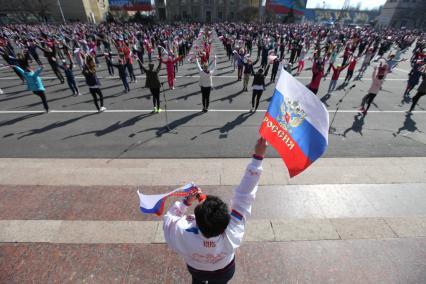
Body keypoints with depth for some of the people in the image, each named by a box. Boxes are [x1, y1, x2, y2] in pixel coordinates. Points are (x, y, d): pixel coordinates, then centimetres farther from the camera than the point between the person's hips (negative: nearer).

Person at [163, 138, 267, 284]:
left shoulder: (183, 236, -48)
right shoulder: (232, 234, -48)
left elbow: (168, 219, -26)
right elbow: (244, 196, -45)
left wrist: (186, 201, -30)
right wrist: (258, 157, -44)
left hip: (196, 268, 1)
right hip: (224, 271, 0)